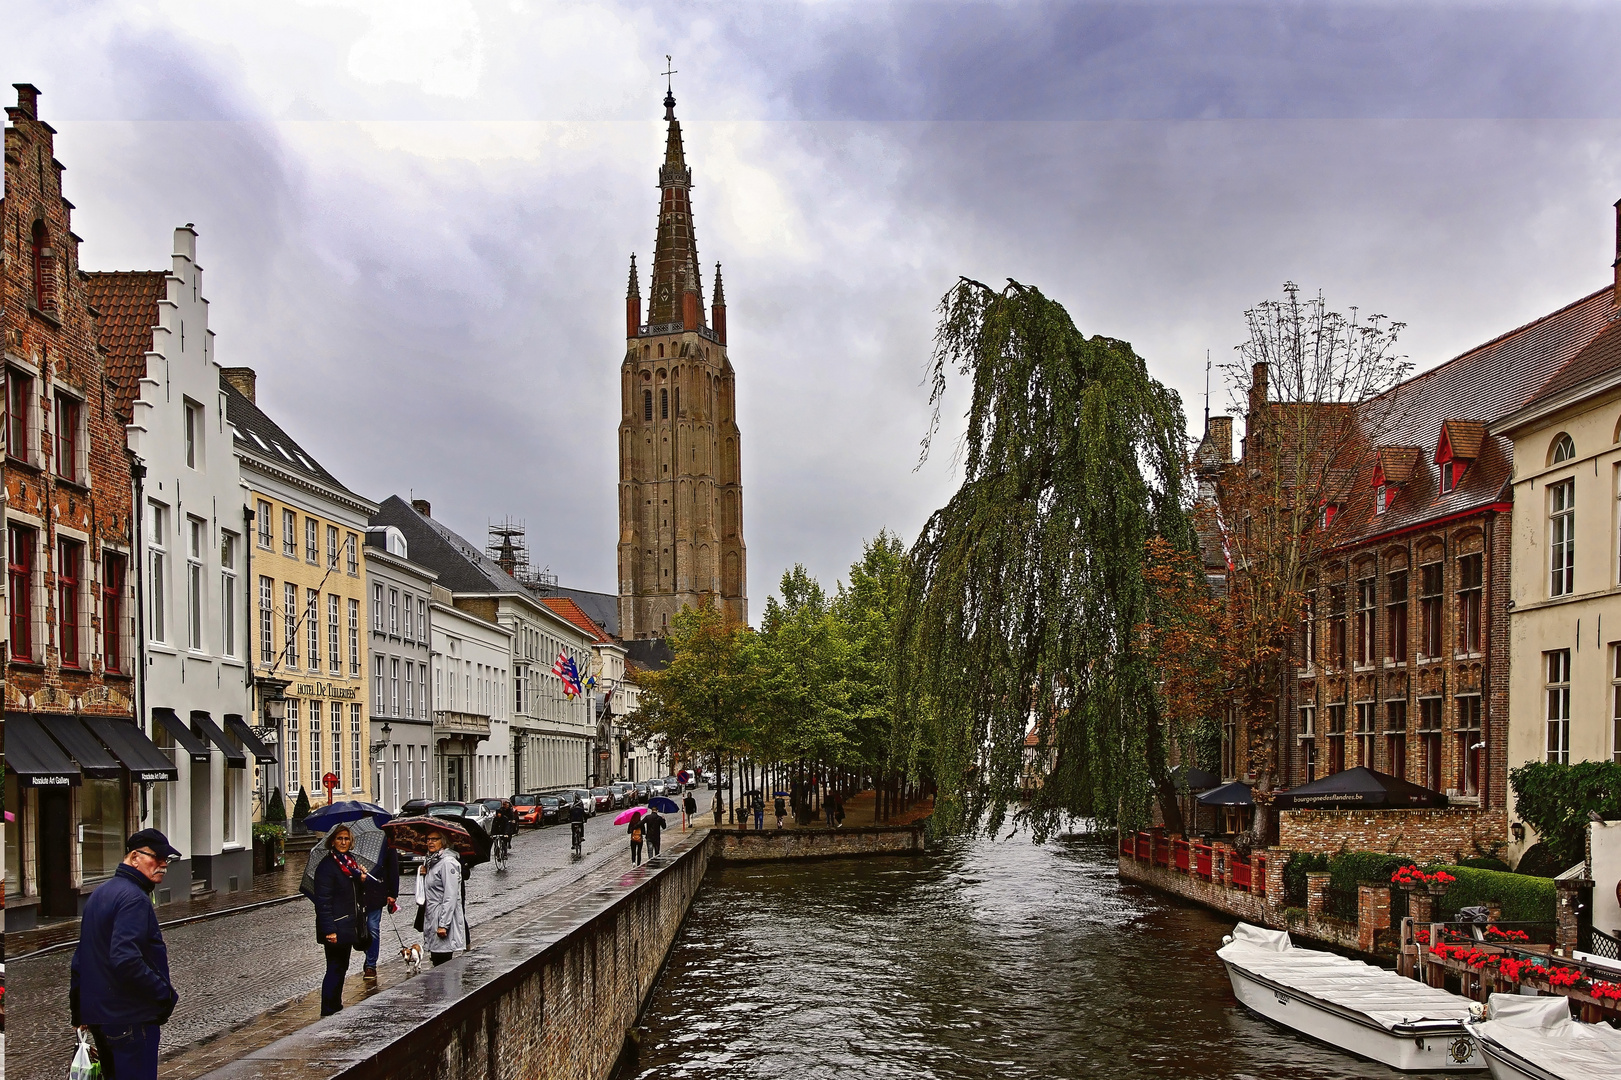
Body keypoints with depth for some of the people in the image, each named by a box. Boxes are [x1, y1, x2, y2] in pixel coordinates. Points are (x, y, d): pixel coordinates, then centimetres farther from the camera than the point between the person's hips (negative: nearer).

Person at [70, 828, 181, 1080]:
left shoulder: (100, 893, 16)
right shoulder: (134, 898, -17)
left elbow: (79, 959, 22)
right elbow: (126, 960, -28)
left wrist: (78, 1009, 27)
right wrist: (166, 995, -19)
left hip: (98, 1015, 10)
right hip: (131, 1018, -10)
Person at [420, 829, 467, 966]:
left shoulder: (448, 862, -14)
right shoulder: (431, 861, 15)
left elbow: (451, 896, -19)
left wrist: (443, 924, -22)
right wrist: (423, 875, 4)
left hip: (444, 917, -9)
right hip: (432, 917, 9)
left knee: (442, 963, -8)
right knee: (436, 961, 9)